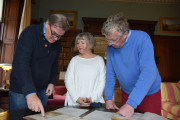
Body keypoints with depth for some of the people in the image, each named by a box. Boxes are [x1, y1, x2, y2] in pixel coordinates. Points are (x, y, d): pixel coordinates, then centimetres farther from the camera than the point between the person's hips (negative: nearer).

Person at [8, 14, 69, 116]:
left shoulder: (56, 42, 3)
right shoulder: (30, 33, -18)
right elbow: (20, 63, -30)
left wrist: (52, 82, 5)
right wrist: (30, 93, -38)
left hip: (42, 90, 6)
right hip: (21, 90, -5)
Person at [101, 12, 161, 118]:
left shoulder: (142, 39, -23)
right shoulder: (111, 47, -7)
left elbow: (148, 73, -33)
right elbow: (110, 74, -1)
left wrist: (131, 104, -38)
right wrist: (108, 98, -8)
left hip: (149, 94, -4)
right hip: (126, 94, 4)